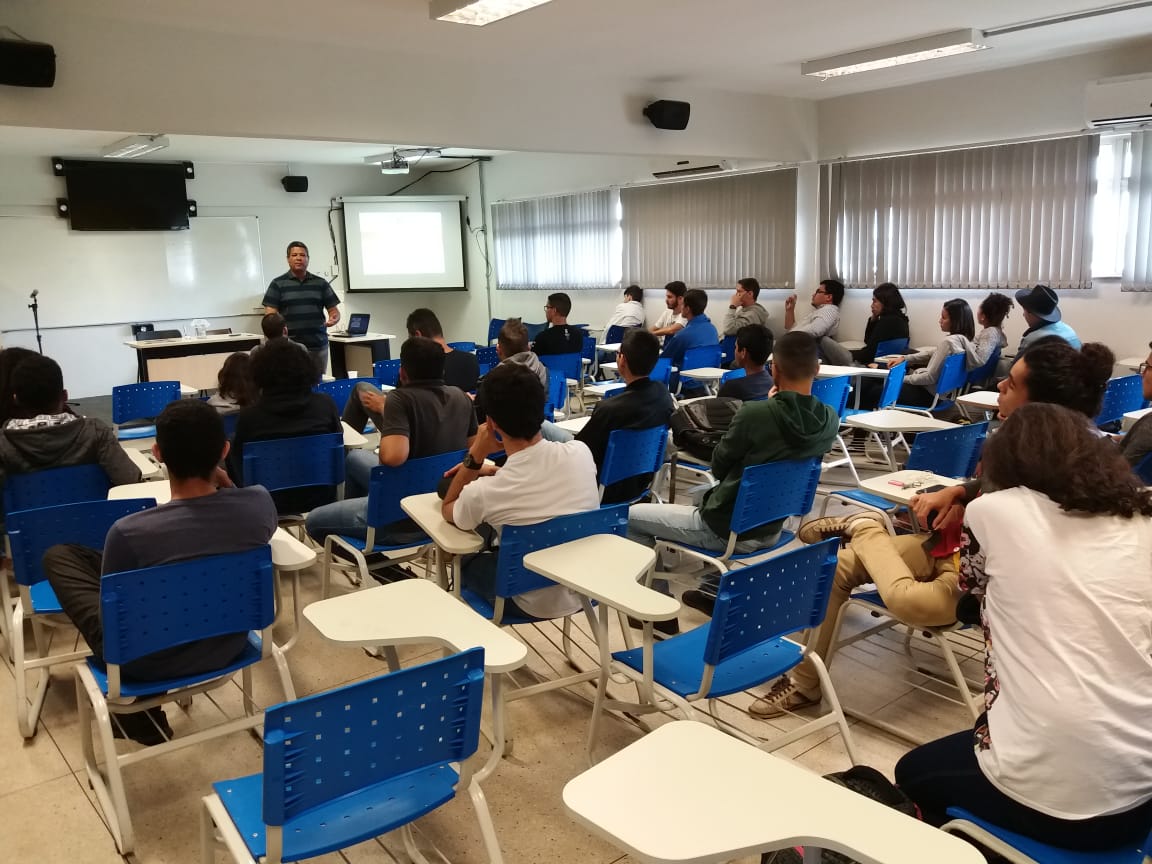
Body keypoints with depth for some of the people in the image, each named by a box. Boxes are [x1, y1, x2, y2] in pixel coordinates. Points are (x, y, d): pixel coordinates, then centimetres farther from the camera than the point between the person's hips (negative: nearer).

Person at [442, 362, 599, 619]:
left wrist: (474, 458, -10)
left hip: (536, 604, -4)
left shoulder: (483, 493, -28)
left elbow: (448, 511, -2)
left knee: (467, 562, 25)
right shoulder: (580, 453, -18)